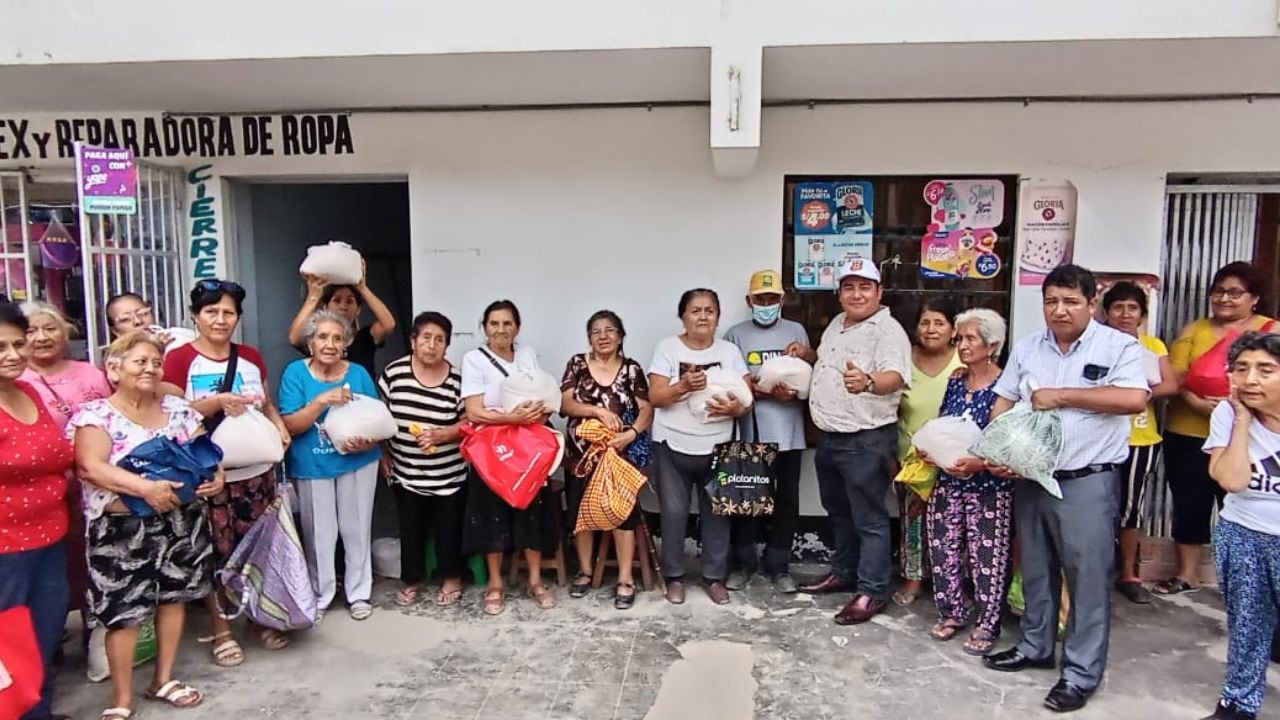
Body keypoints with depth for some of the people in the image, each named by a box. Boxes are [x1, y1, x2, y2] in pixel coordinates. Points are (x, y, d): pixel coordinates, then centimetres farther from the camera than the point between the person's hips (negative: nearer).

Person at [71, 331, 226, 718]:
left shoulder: (178, 409, 7)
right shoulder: (95, 415, -6)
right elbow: (91, 466, -19)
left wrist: (216, 474, -15)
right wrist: (145, 487, -30)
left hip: (180, 520, 5)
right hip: (122, 527, -4)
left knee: (174, 596, 13)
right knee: (124, 610, 1)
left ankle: (164, 679, 30)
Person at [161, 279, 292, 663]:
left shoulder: (251, 358, 9)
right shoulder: (179, 360, -7)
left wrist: (279, 425, -1)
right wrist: (217, 402, -23)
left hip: (256, 470, 4)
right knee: (216, 552, 4)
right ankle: (220, 628, 20)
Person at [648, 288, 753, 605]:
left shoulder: (729, 351, 5)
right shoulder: (667, 347, -2)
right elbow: (655, 397, -9)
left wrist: (735, 408, -21)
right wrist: (683, 386, -27)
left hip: (716, 448, 2)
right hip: (672, 448, -2)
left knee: (716, 513, 7)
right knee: (674, 513, 3)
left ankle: (715, 577, 23)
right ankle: (674, 576, 20)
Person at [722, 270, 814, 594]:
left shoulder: (796, 331, 9)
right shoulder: (736, 334, 1)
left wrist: (809, 356, -9)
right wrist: (768, 392, -21)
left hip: (789, 432, 2)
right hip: (751, 432, -2)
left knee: (787, 499, 8)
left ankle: (778, 565, 22)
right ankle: (744, 562, 22)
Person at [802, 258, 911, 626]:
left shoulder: (888, 331, -15)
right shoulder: (836, 325, 12)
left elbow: (896, 376, -32)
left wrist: (868, 382, -53)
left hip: (866, 440, -9)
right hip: (828, 437, 9)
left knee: (869, 519, 1)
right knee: (839, 512, 20)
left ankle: (871, 592, 10)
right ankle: (843, 572, 36)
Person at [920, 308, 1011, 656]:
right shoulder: (955, 381, 6)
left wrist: (978, 464, -25)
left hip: (989, 487, -6)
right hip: (948, 483, 6)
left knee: (987, 558, 3)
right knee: (944, 550, 12)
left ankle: (987, 625, 20)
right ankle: (952, 613, 30)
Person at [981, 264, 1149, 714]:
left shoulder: (1119, 346, -7)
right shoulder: (1027, 348, 7)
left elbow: (1135, 399, -22)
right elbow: (1003, 405, 8)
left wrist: (1061, 395, -17)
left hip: (1088, 483, -5)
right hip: (1030, 478, 5)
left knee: (1088, 577, 3)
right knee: (1036, 570, 17)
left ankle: (1081, 673, 15)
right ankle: (1035, 646, 35)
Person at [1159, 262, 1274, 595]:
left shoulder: (1270, 331, 3)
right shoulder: (1194, 330, 10)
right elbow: (1174, 375, 0)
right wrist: (1196, 403, -17)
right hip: (1188, 435, 3)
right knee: (1188, 505, 10)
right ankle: (1187, 574, 24)